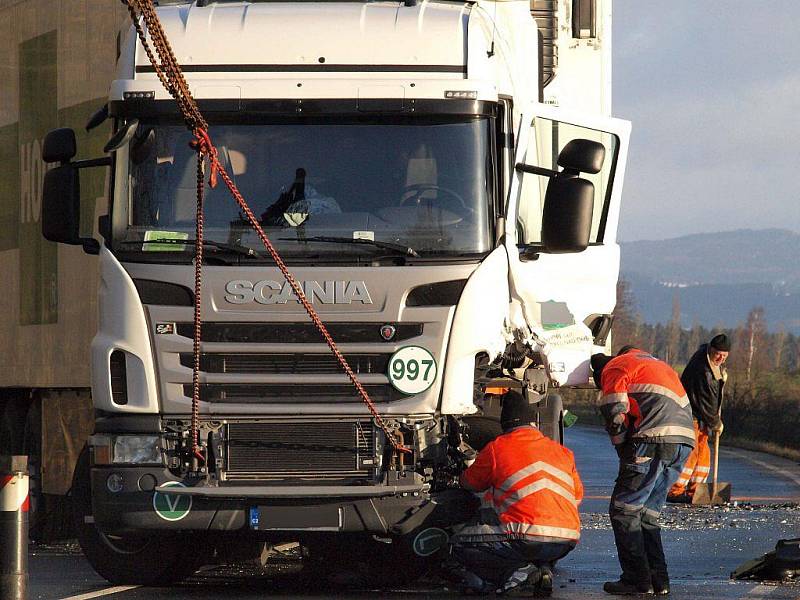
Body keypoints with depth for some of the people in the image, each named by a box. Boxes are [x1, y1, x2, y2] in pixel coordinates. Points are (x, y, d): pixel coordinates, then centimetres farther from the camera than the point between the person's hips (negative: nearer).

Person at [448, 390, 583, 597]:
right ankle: (543, 570, 6)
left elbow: (468, 483, 20)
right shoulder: (562, 451, 18)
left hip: (530, 538, -6)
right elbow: (577, 496, 27)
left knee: (460, 546, 7)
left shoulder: (497, 448, 5)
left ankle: (520, 574, -9)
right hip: (567, 540, 6)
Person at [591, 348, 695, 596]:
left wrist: (624, 450, 9)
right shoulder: (656, 363, 34)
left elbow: (615, 414, -2)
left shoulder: (614, 368, 8)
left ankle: (637, 580, -4)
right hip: (684, 440, 8)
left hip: (653, 440, -8)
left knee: (624, 510, 0)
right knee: (647, 513, 17)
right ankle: (659, 581, 13)